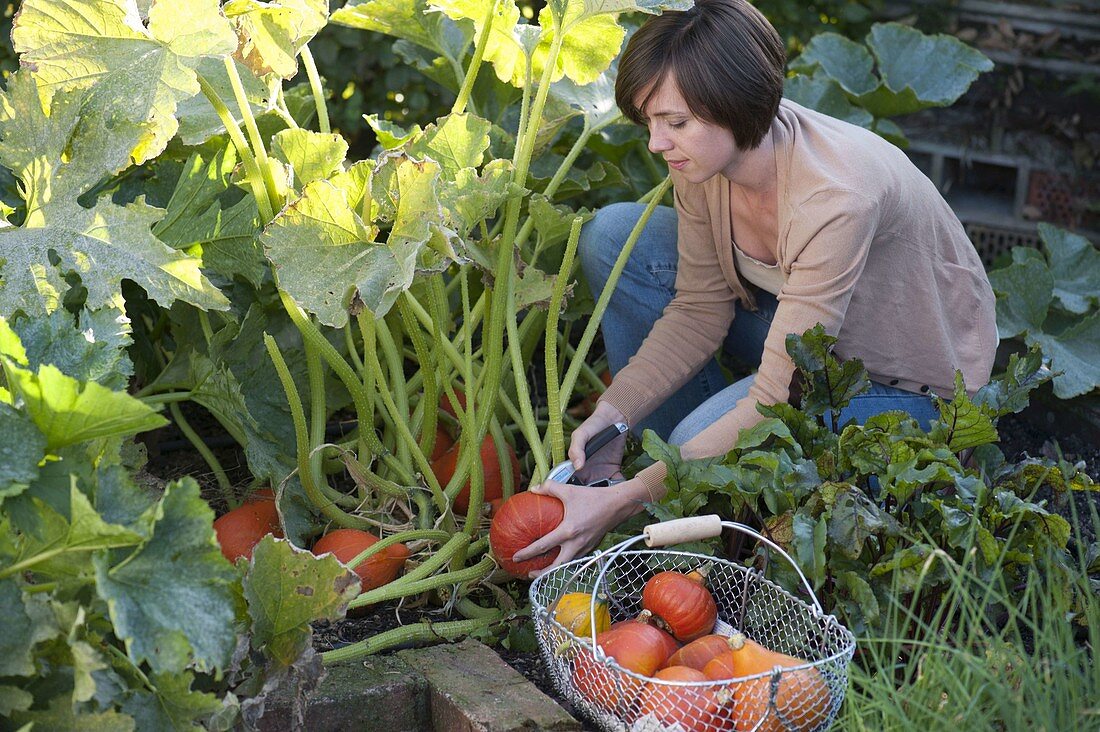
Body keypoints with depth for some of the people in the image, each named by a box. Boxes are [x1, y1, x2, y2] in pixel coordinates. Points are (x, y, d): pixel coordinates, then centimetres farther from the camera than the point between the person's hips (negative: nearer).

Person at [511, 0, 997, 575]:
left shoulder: (836, 196, -37)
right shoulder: (708, 155, -16)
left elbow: (778, 399, -36)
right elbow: (700, 311, -5)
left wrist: (622, 501, -36)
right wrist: (611, 417, -18)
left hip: (911, 384, -7)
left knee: (709, 451, -32)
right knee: (613, 236, -7)